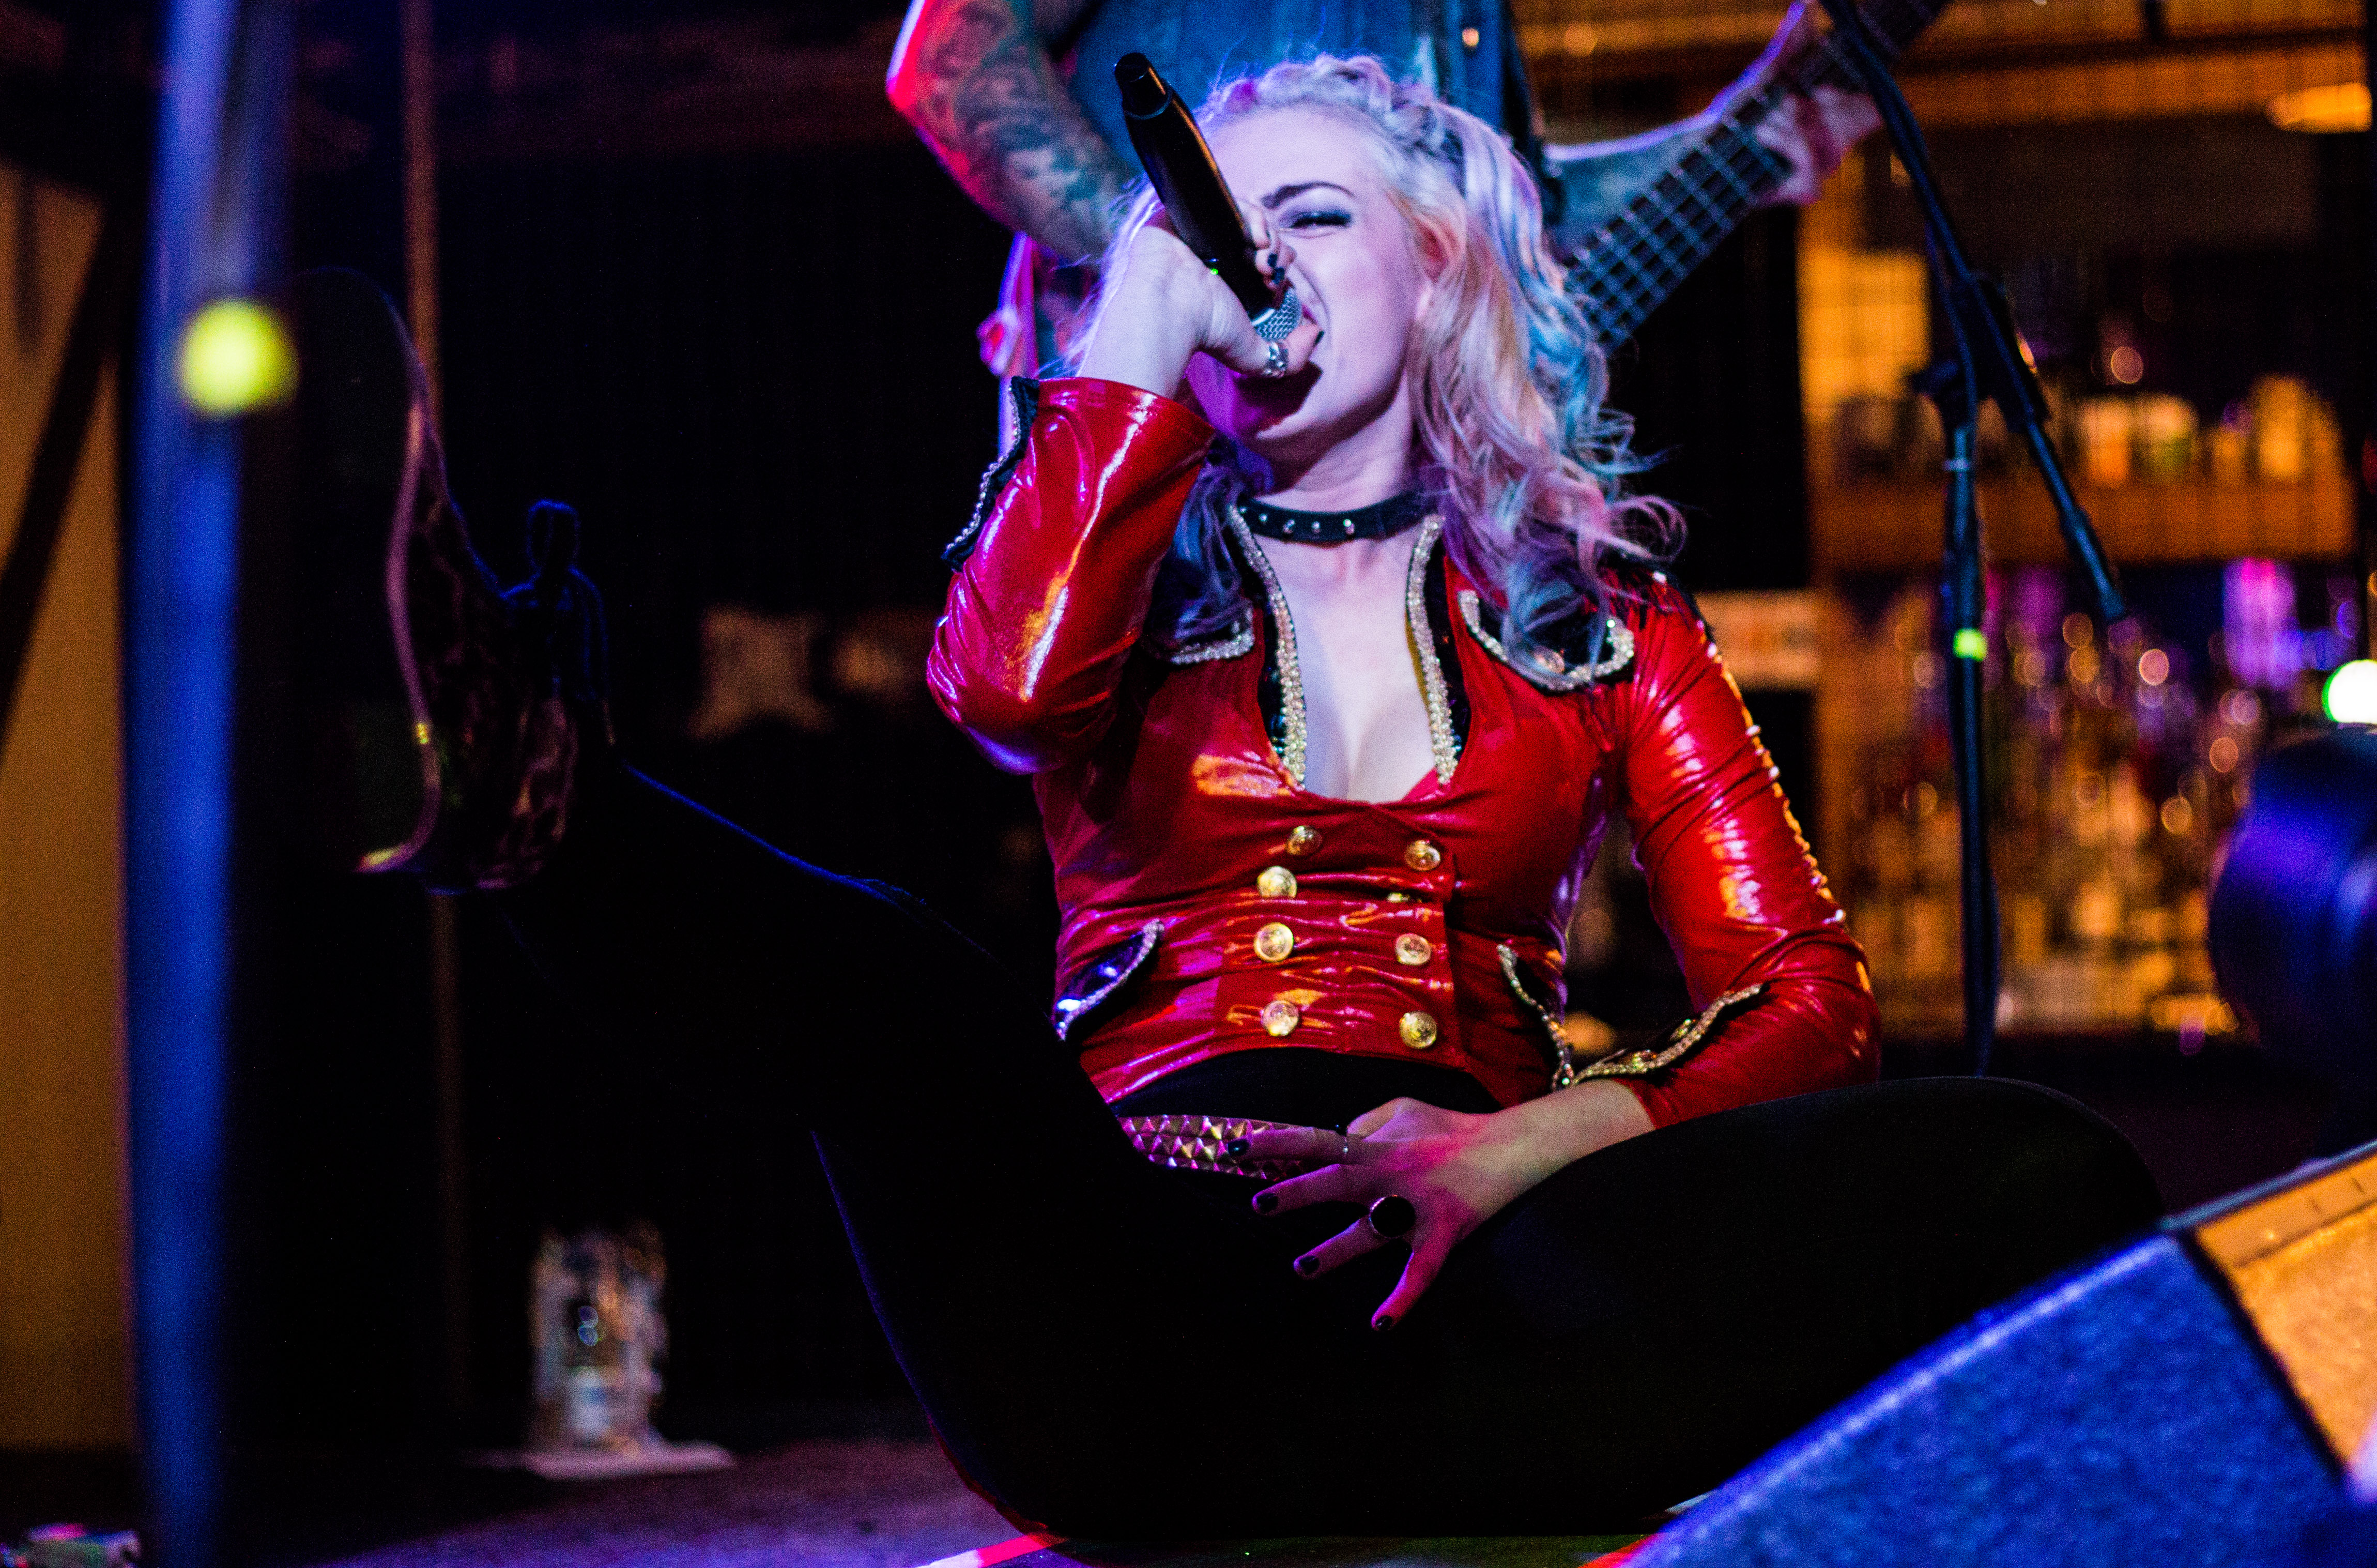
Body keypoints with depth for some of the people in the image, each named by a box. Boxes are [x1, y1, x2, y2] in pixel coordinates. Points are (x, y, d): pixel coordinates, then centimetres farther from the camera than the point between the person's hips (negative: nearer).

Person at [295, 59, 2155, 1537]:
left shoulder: (1597, 600, 20)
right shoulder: (1134, 564, 21)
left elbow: (1805, 996, 10)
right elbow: (1007, 688, -6)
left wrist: (1536, 1144, -10)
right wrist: (1150, 317, 5)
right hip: (1139, 1255, -1)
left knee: (2040, 1177, -26)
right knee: (893, 983, -31)